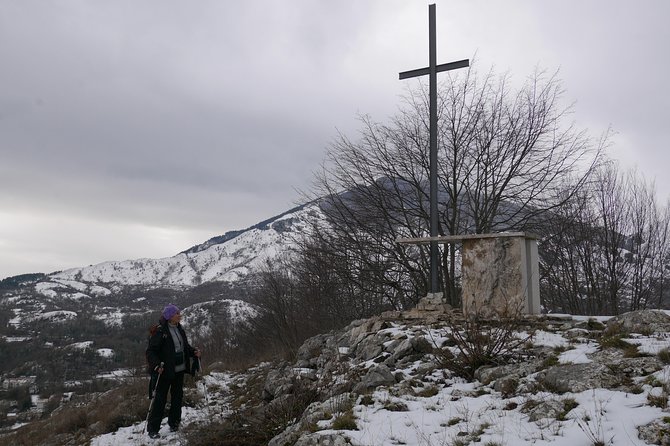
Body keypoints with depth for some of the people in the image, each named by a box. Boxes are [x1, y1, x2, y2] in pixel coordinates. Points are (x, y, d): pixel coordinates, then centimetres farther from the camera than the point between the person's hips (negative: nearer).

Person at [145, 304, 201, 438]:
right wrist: (156, 365, -31)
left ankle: (174, 422, 31)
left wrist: (194, 352, 0)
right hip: (165, 371, -7)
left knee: (177, 397, 15)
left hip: (179, 370, 7)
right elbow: (150, 351, -17)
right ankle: (152, 429, 8)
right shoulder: (160, 331, -17)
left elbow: (185, 346, 18)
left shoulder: (179, 329, 6)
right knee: (160, 399, -1)